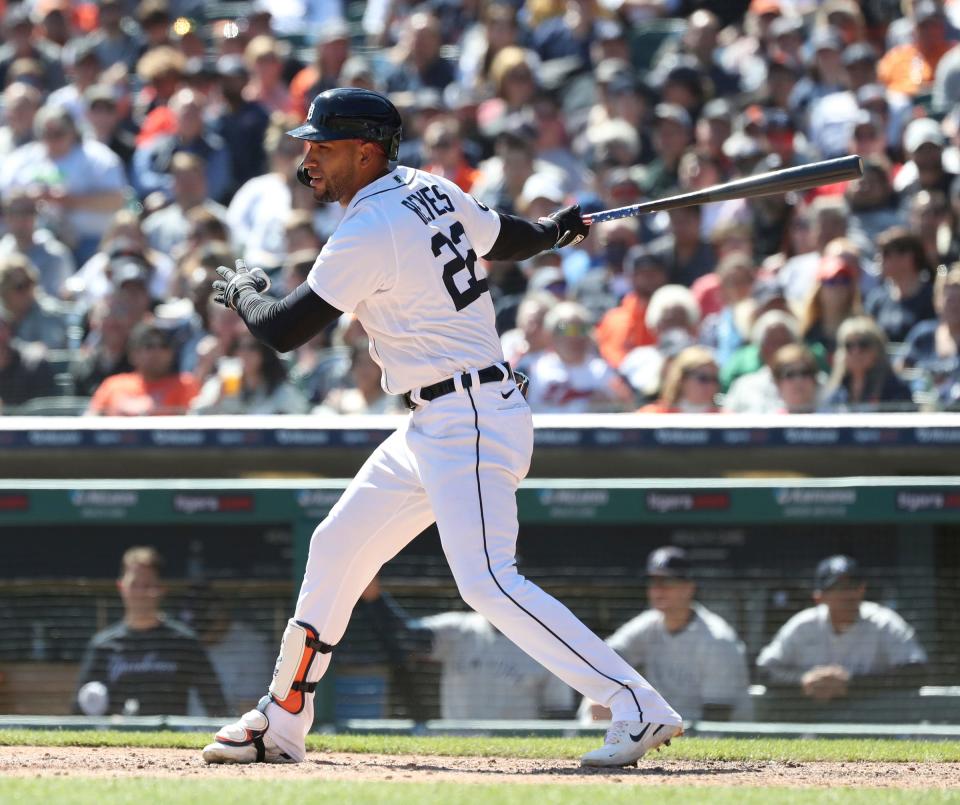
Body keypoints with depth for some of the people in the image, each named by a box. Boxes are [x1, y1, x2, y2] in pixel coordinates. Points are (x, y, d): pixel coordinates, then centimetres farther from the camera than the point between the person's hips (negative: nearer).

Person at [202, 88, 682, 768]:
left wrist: (241, 291, 10)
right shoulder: (433, 191, 8)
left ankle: (639, 708, -22)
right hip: (433, 430, 11)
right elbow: (510, 239, 25)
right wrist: (557, 229, 48)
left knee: (488, 581, -20)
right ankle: (281, 724, 25)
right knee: (336, 549, 16)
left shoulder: (369, 233, -18)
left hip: (468, 422, -11)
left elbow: (284, 332, -12)